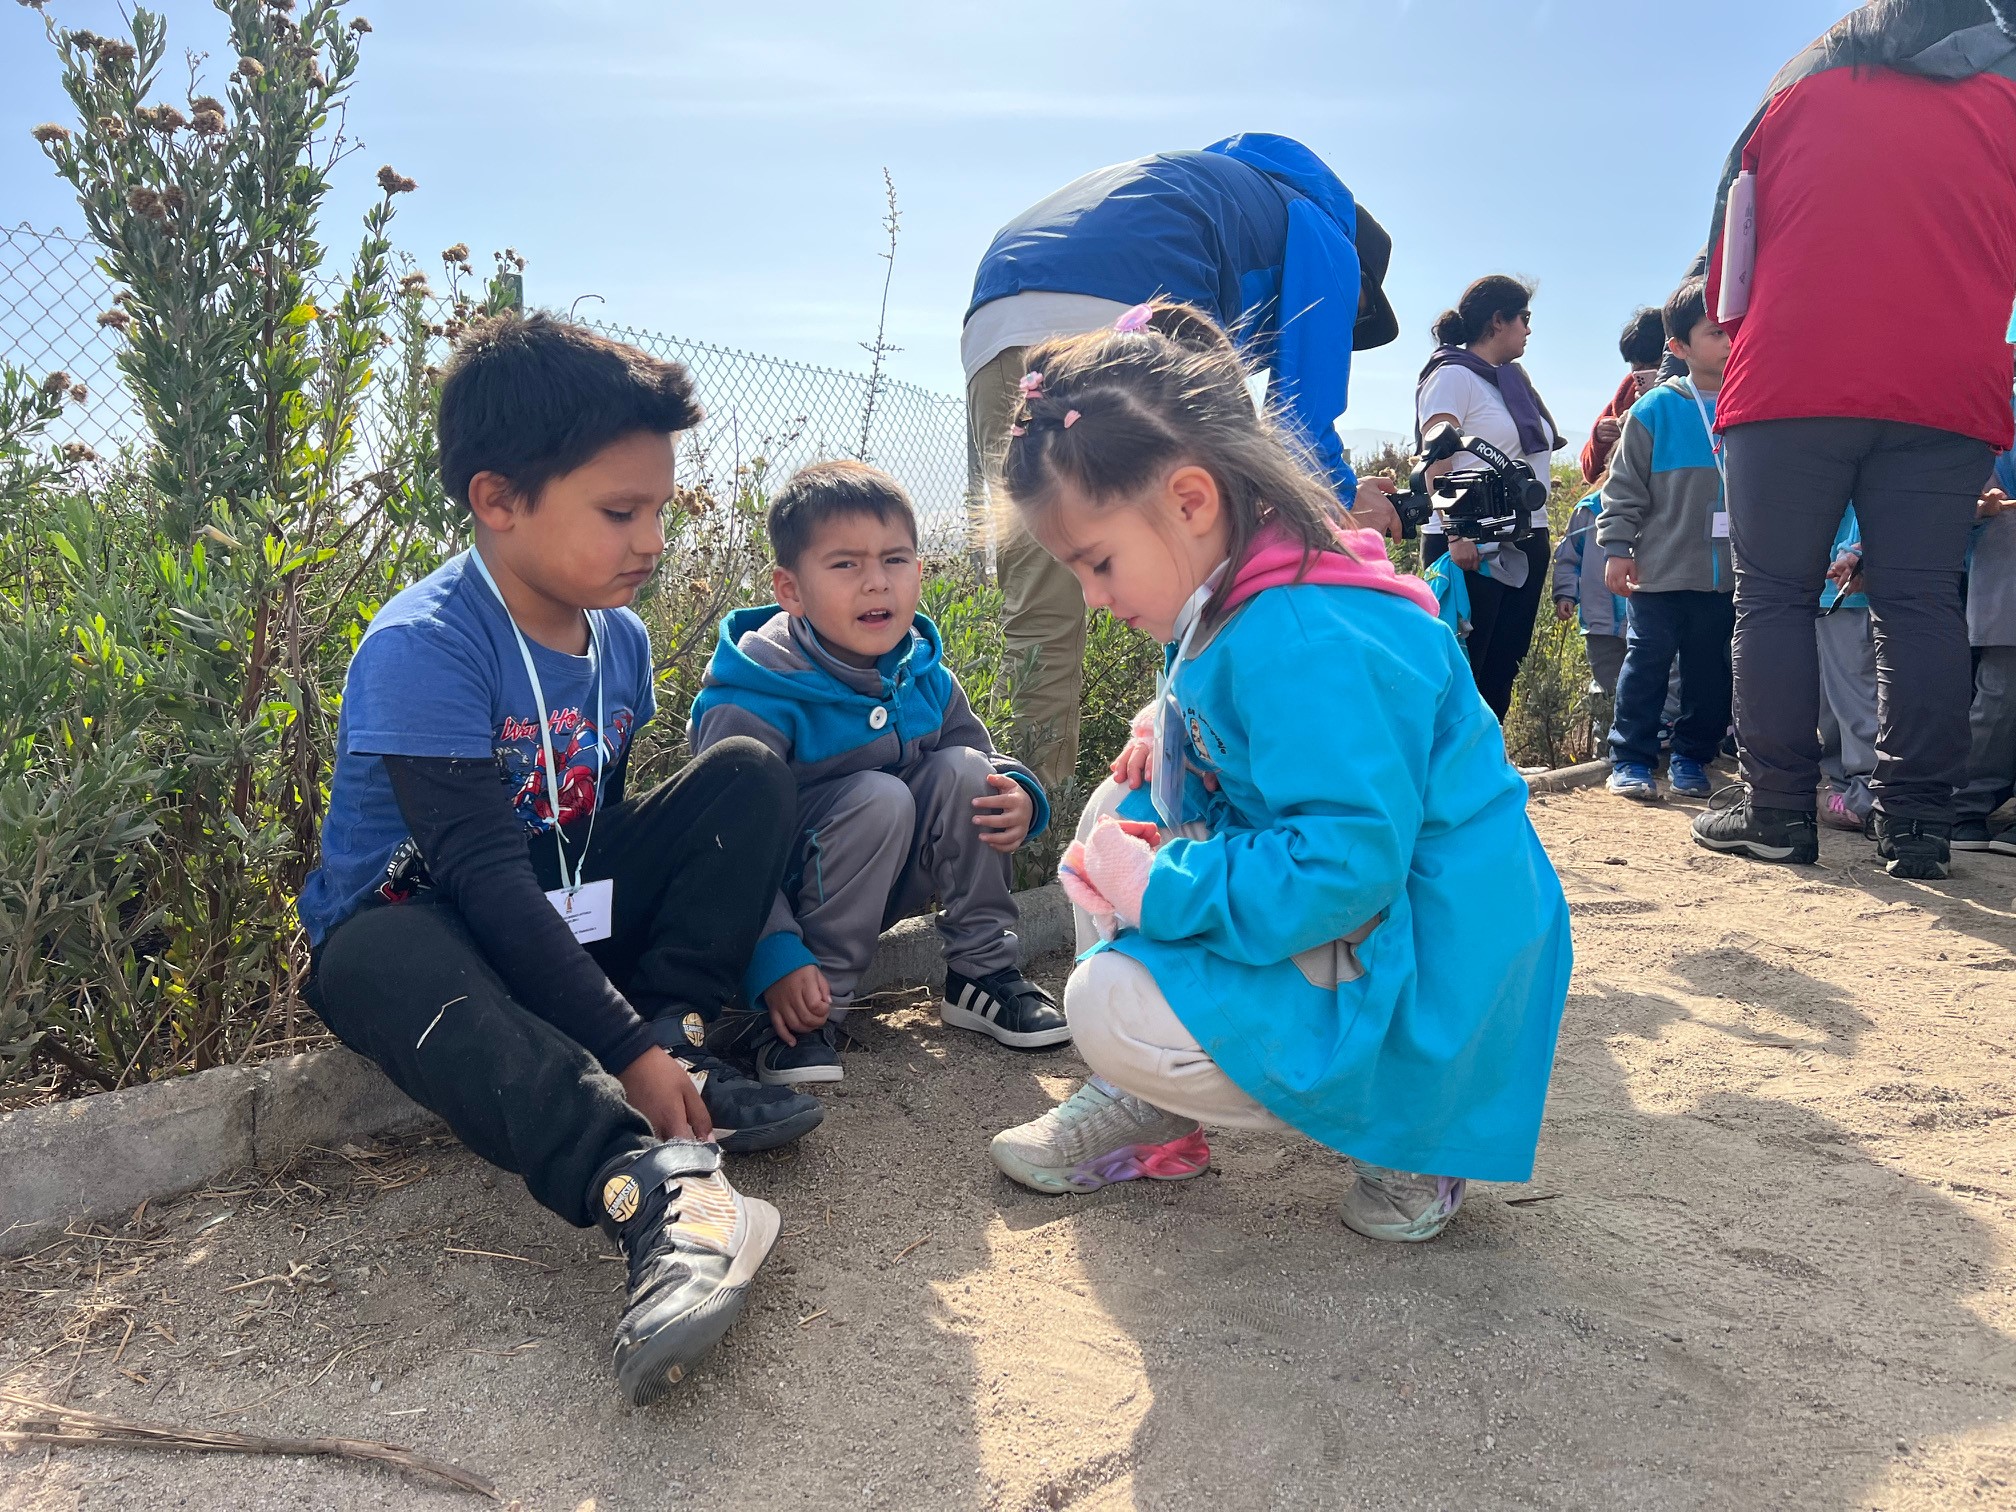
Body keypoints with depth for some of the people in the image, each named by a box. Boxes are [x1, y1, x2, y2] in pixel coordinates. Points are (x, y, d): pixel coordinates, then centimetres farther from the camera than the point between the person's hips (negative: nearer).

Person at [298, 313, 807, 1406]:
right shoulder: (421, 647, -23)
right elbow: (484, 874, -29)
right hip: (410, 918, -6)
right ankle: (655, 1182, -60)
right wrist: (625, 1049, -33)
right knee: (393, 966, -43)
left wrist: (660, 1032, -4)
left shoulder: (621, 639, 0)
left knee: (748, 773, -6)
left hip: (562, 916, 7)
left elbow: (599, 825, 7)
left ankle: (682, 1051, -18)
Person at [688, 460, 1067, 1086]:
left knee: (962, 769, -15)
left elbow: (987, 756, 9)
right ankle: (811, 1016, -22)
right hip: (783, 893, -6)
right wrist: (776, 960, -36)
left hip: (888, 884, 6)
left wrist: (1018, 795, -16)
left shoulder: (925, 677, -3)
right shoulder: (756, 701, -24)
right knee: (879, 796, -30)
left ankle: (983, 971, -4)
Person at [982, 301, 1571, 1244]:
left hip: (1421, 1003, -10)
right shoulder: (1254, 606, 5)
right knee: (1120, 815, 8)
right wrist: (1170, 731, 1)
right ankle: (1143, 1103, 10)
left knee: (1106, 1009, -20)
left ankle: (1402, 1135, -3)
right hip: (1345, 939, 10)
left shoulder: (1308, 644, -28)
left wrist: (1158, 888, -24)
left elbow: (1345, 865, -33)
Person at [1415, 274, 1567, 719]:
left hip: (1525, 541, 9)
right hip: (1474, 544, -8)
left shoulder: (1513, 379, 20)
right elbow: (1437, 464, -14)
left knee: (1504, 662, 10)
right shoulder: (1453, 375, -5)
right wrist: (1457, 535, -25)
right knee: (1461, 665, -6)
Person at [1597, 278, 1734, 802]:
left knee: (1711, 671, 10)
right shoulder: (1655, 411, -2)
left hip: (1729, 576, 3)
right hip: (1662, 571, -3)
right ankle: (1630, 759, 10)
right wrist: (1617, 548, -6)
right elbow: (1624, 486, 0)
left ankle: (1691, 758, 23)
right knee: (1647, 663, 0)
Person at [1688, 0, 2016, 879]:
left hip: (1790, 386, -1)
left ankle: (1776, 810, -4)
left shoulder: (1799, 90, 17)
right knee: (1920, 603, 0)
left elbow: (1728, 258, 18)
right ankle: (1915, 822, -3)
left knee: (1773, 597, 1)